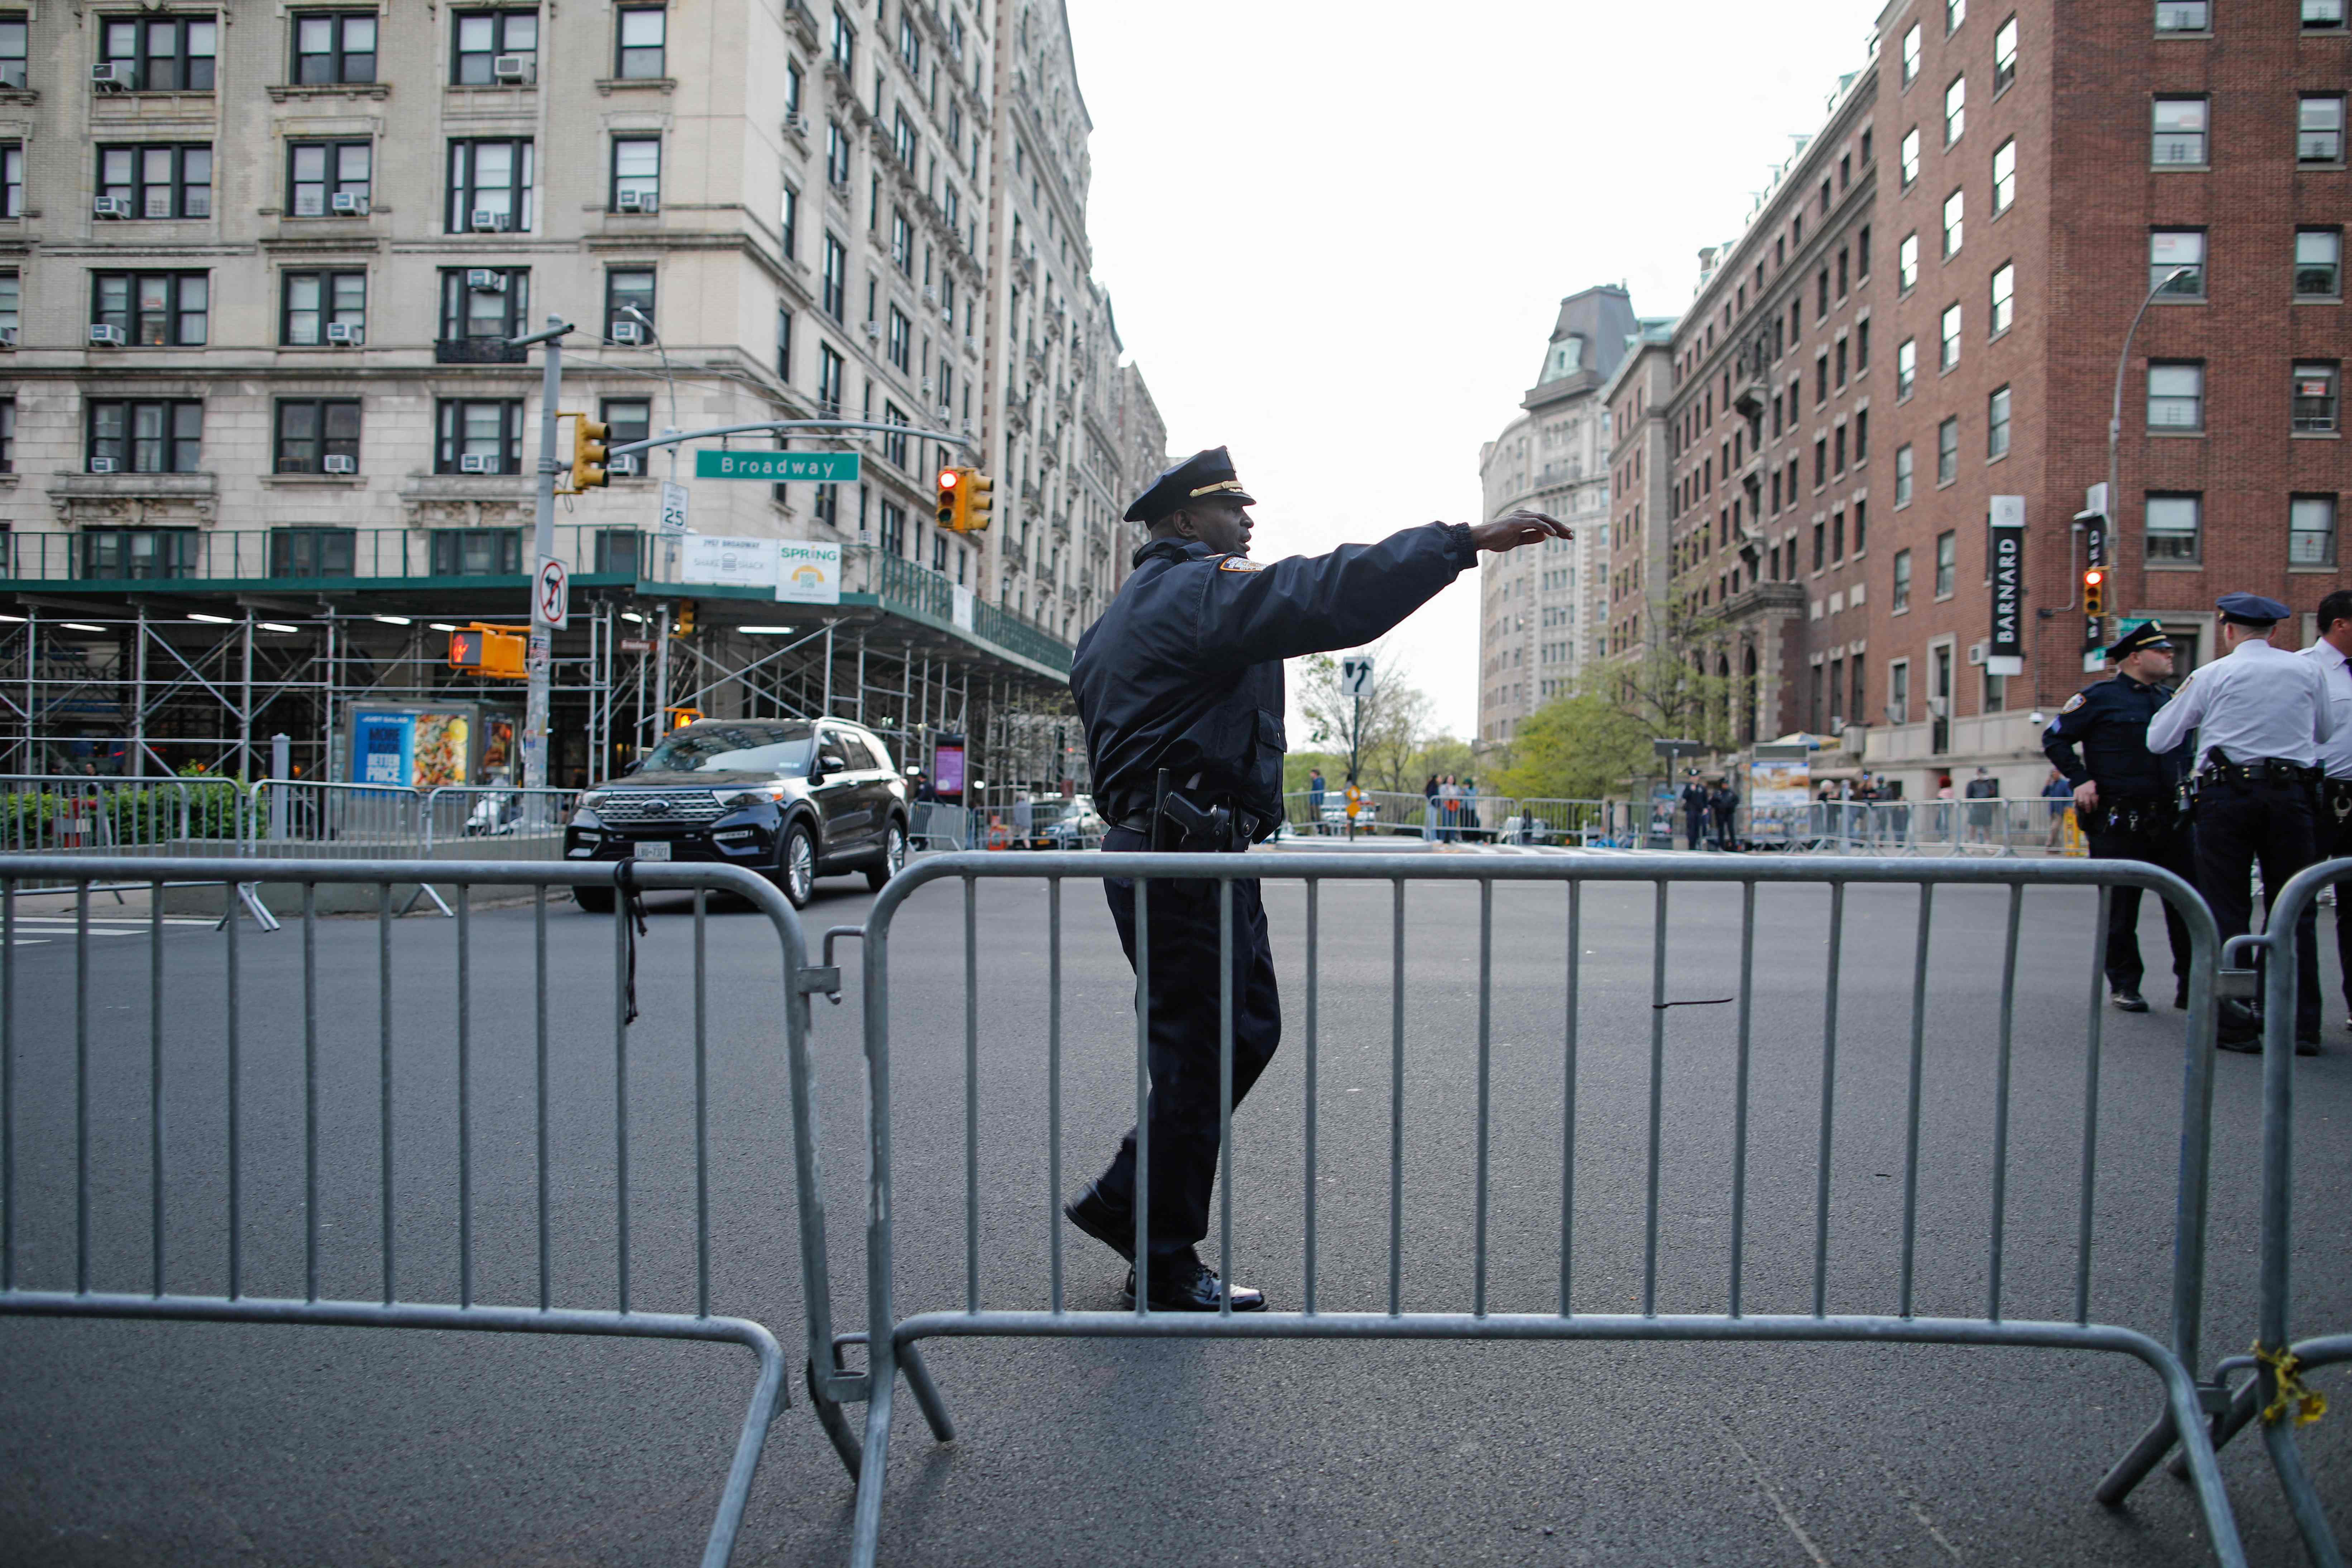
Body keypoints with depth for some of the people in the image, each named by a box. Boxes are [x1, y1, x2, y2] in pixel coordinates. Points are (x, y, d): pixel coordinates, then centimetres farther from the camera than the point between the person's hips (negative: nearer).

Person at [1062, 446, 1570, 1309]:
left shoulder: (1132, 612, 24)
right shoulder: (1195, 591, -11)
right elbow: (1330, 597, -24)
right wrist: (1467, 540, -25)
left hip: (1158, 848, 11)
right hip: (1188, 859, -11)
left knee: (1247, 1032, 15)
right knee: (1197, 1057, -1)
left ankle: (1122, 1199, 24)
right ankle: (1167, 1271, 12)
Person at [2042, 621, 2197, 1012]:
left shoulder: (2172, 699, 15)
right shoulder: (2100, 697, -3)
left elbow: (2185, 749, 28)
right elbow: (2054, 737, -3)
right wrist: (2079, 780, -11)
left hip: (2172, 820, 6)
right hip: (2119, 823, -5)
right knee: (2121, 907, 2)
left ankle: (2192, 986, 12)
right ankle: (2124, 984, 13)